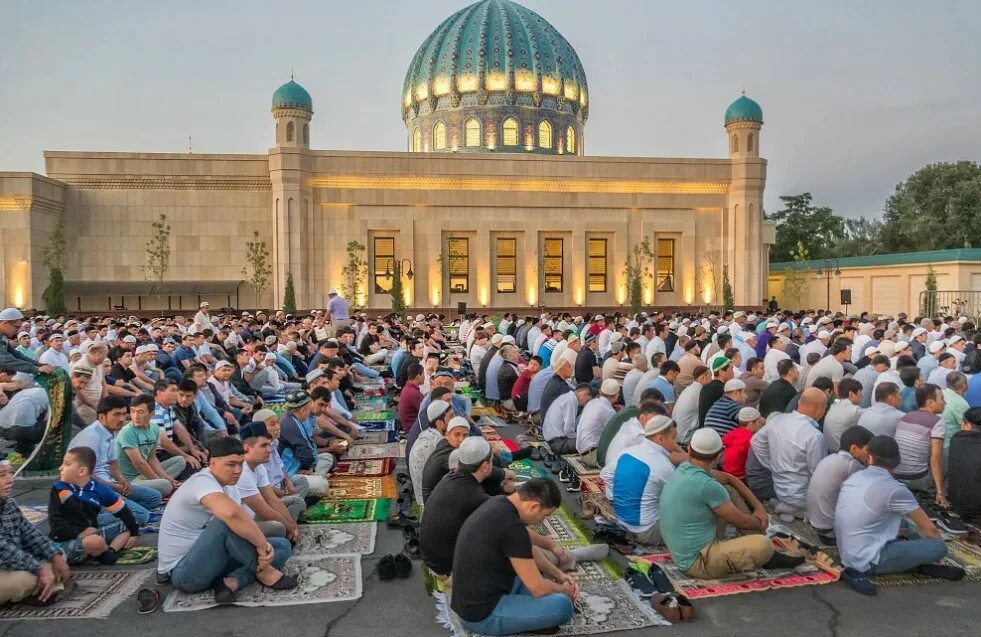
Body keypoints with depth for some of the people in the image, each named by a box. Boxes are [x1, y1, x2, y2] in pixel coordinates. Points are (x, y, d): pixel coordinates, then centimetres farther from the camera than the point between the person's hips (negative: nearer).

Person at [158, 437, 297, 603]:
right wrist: (262, 544, -34)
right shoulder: (202, 482, -23)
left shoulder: (228, 487, 6)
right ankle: (263, 571, -15)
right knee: (228, 521, -34)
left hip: (211, 561, 9)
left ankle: (232, 582, -18)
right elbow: (231, 513, -44)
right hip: (183, 571, -9)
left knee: (282, 546, 1)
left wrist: (261, 545, -24)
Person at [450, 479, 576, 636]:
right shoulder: (512, 526, -26)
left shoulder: (500, 503, 2)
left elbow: (527, 550, 19)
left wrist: (559, 575, 15)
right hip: (483, 613, -10)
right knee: (563, 605, -15)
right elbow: (538, 588, -19)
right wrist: (564, 590, 2)